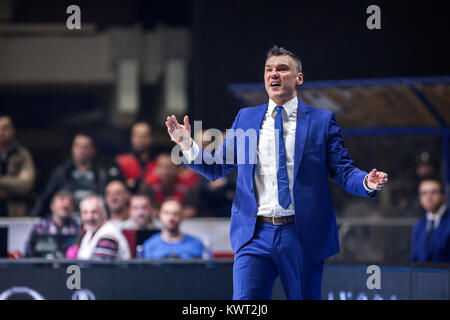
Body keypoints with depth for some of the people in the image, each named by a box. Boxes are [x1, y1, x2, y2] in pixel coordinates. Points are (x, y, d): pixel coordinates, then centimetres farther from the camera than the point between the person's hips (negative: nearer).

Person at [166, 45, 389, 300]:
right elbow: (216, 168, 14)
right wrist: (188, 145, -3)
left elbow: (343, 171, 2)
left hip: (303, 236, -1)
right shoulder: (246, 118, 13)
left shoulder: (322, 120, 6)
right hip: (255, 234, 1)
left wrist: (367, 182, -19)